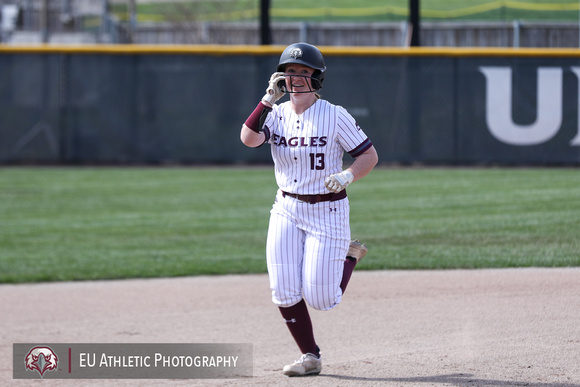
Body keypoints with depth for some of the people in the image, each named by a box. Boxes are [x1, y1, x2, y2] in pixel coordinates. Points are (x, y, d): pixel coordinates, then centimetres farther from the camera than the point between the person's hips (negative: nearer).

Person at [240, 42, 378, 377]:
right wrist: (269, 98, -20)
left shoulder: (335, 116, -9)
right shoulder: (276, 114, 2)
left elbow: (370, 155, -6)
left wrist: (347, 176, -23)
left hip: (327, 211, -4)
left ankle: (350, 255, 24)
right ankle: (310, 357, 13)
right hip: (286, 211, 4)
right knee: (284, 293, -4)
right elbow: (249, 138, -16)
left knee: (320, 299, -6)